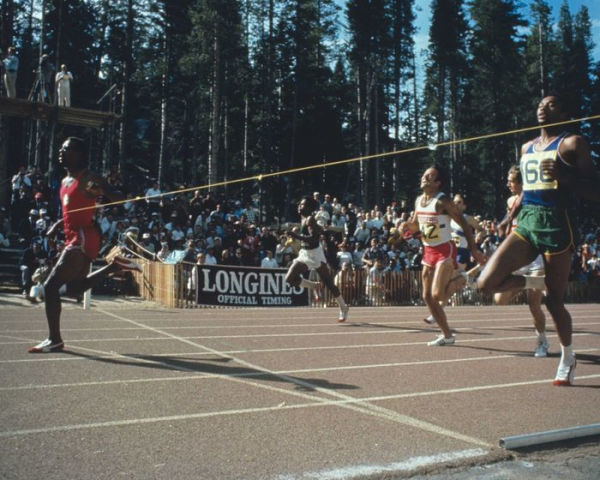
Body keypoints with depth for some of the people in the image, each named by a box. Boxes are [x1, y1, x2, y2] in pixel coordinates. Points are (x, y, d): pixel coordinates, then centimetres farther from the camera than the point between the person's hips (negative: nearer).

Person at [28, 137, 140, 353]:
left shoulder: (89, 179, -12)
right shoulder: (65, 181, 16)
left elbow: (118, 198, -20)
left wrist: (101, 191, -39)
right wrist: (58, 224, 15)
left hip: (83, 239, -10)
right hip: (75, 238, 10)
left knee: (51, 286, -12)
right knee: (75, 288, 21)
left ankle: (54, 339, -4)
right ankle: (114, 265, 26)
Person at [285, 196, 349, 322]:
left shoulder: (310, 219, -18)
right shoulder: (303, 219, 8)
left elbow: (313, 239, -30)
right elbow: (320, 230, 20)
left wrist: (295, 235, -32)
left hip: (315, 254, -8)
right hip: (304, 254, 8)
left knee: (328, 283, 1)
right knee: (290, 278, -4)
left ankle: (343, 307, 15)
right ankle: (314, 286, 16)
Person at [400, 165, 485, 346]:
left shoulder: (442, 201, -15)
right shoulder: (418, 200, 6)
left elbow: (463, 223, -12)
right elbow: (415, 225, 19)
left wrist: (473, 249, -14)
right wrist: (407, 225, -5)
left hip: (445, 251, -7)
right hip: (428, 251, 8)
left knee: (437, 295, -19)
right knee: (428, 297, 6)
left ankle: (461, 279, 11)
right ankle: (447, 335, 18)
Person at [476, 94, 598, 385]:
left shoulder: (572, 143, -2)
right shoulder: (526, 148, 17)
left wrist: (564, 175, -23)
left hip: (556, 224, -5)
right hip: (526, 223, 6)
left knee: (554, 302, 2)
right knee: (486, 283, -11)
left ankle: (568, 358, 27)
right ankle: (536, 283, 17)